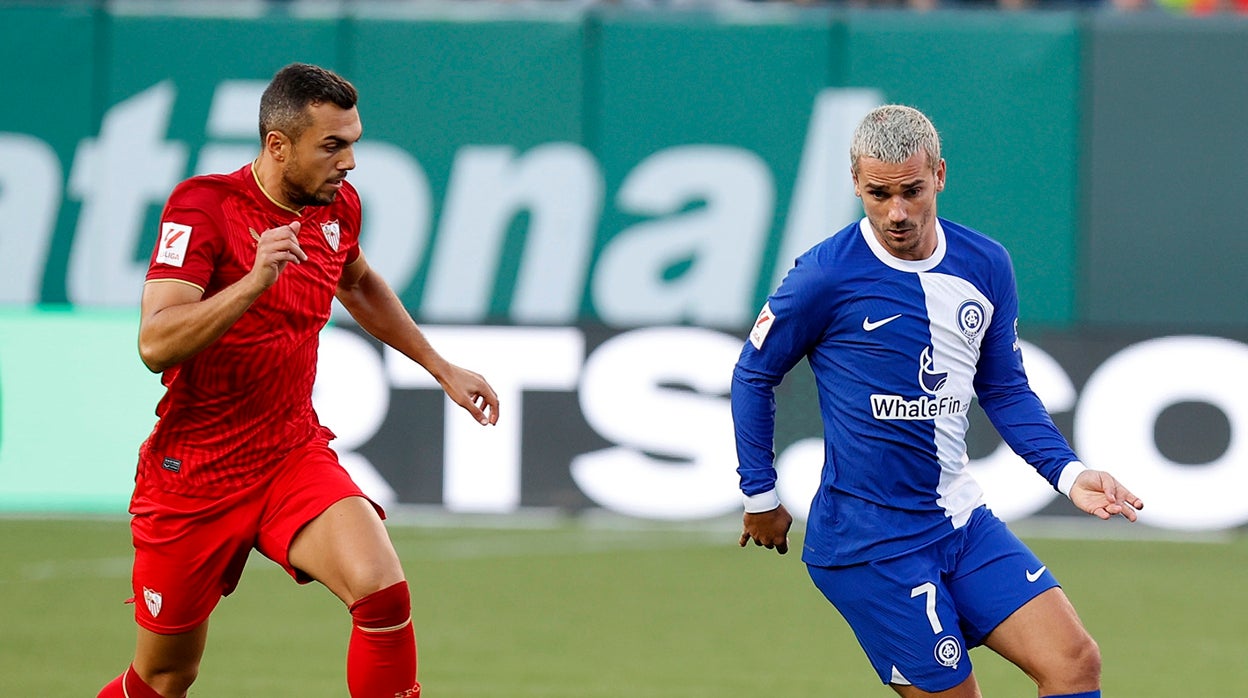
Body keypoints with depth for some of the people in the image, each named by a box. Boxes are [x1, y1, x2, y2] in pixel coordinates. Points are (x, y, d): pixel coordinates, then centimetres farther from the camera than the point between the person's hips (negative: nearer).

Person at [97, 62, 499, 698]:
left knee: (382, 591, -25)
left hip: (295, 456, 4)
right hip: (193, 477, -4)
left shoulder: (338, 206, 1)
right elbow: (156, 346, -28)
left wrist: (441, 368, 26)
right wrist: (255, 280, -39)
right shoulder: (203, 206, -17)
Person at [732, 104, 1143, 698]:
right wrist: (761, 497, 6)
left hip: (962, 524, 6)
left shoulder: (985, 265, 3)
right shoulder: (826, 275, -13)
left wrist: (1068, 472, 0)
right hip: (871, 543, -6)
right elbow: (753, 376, 1)